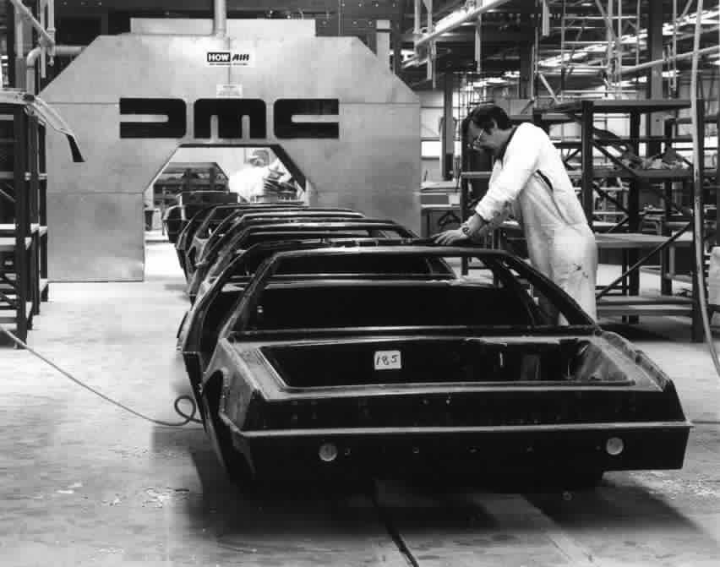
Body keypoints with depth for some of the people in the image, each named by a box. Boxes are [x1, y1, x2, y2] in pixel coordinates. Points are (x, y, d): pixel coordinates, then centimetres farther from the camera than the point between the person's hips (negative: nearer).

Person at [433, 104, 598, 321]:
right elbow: (498, 208, 20)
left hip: (568, 242, -10)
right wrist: (467, 232, 4)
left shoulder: (528, 136, -7)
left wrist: (468, 229, -20)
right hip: (544, 247, 10)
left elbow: (506, 189, -19)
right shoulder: (502, 159, 21)